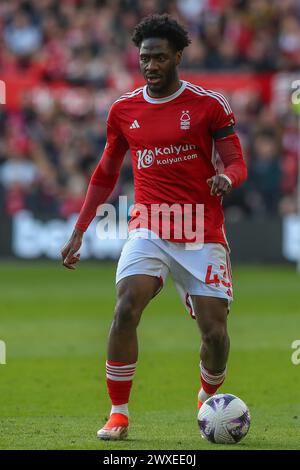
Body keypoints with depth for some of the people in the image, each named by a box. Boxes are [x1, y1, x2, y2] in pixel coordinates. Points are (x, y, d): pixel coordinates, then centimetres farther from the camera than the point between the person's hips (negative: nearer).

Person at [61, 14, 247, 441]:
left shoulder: (209, 105, -2)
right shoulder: (124, 110, 7)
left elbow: (237, 164, -1)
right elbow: (106, 174, 19)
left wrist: (226, 178, -26)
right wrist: (79, 231, 16)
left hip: (203, 236, -1)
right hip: (149, 230, 1)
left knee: (215, 331, -5)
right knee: (125, 309, -22)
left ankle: (208, 399, 27)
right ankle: (118, 414, -11)